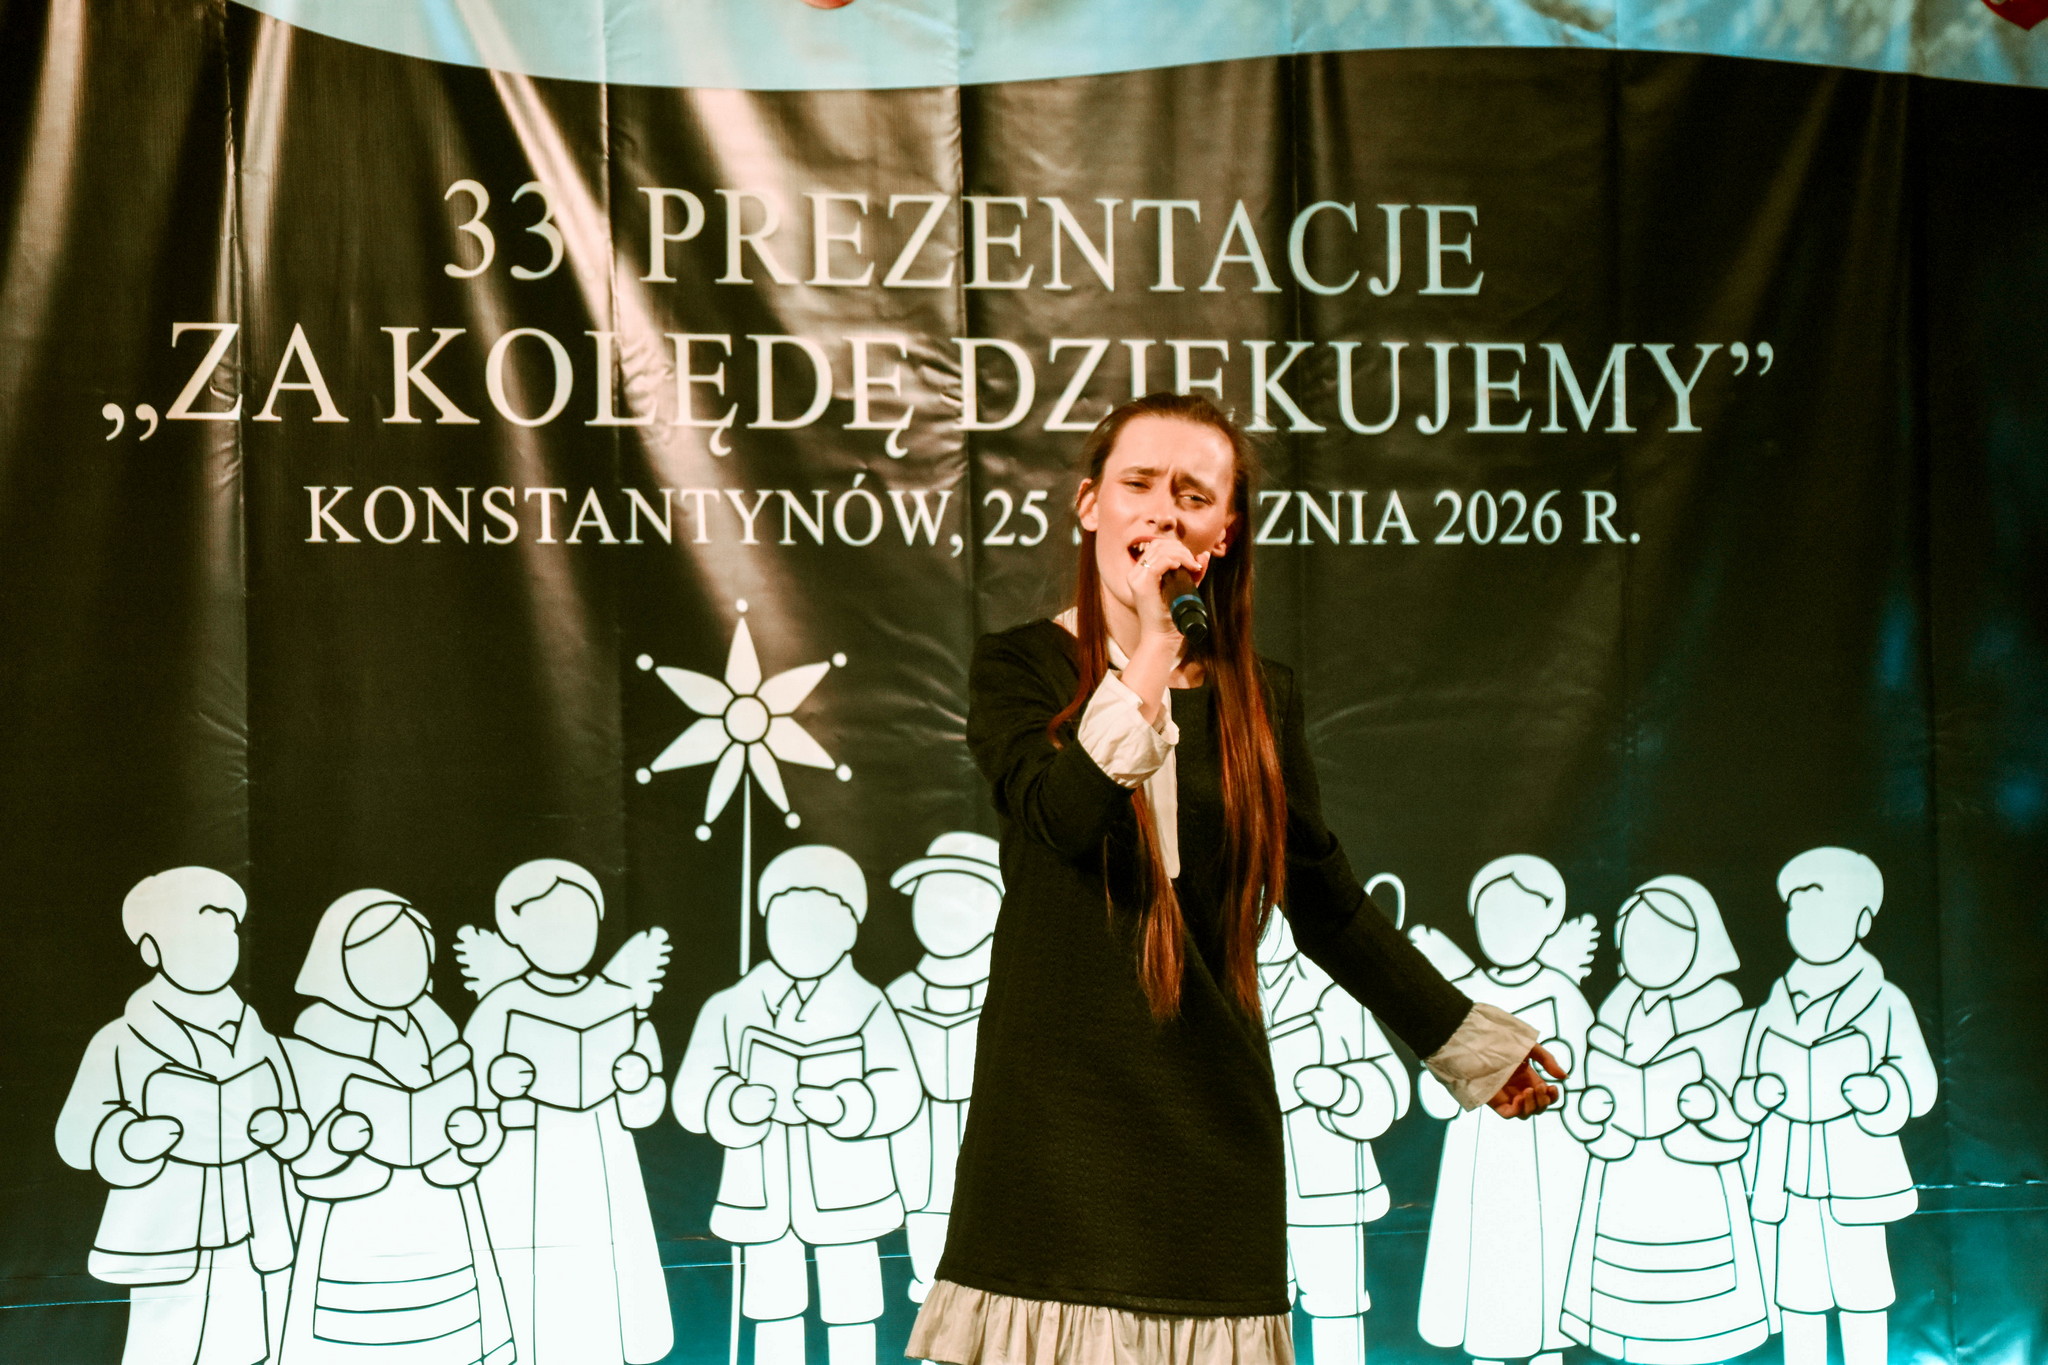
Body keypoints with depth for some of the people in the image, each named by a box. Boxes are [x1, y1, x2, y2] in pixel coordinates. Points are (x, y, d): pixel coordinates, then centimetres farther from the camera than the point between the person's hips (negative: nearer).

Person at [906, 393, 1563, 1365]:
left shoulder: (1260, 699, 10)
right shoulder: (1019, 667, 1)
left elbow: (1329, 908, 15)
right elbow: (1069, 817, -19)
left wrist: (1470, 1041, 17)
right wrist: (1155, 648, -14)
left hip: (1210, 1112, 3)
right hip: (1056, 1111, -2)